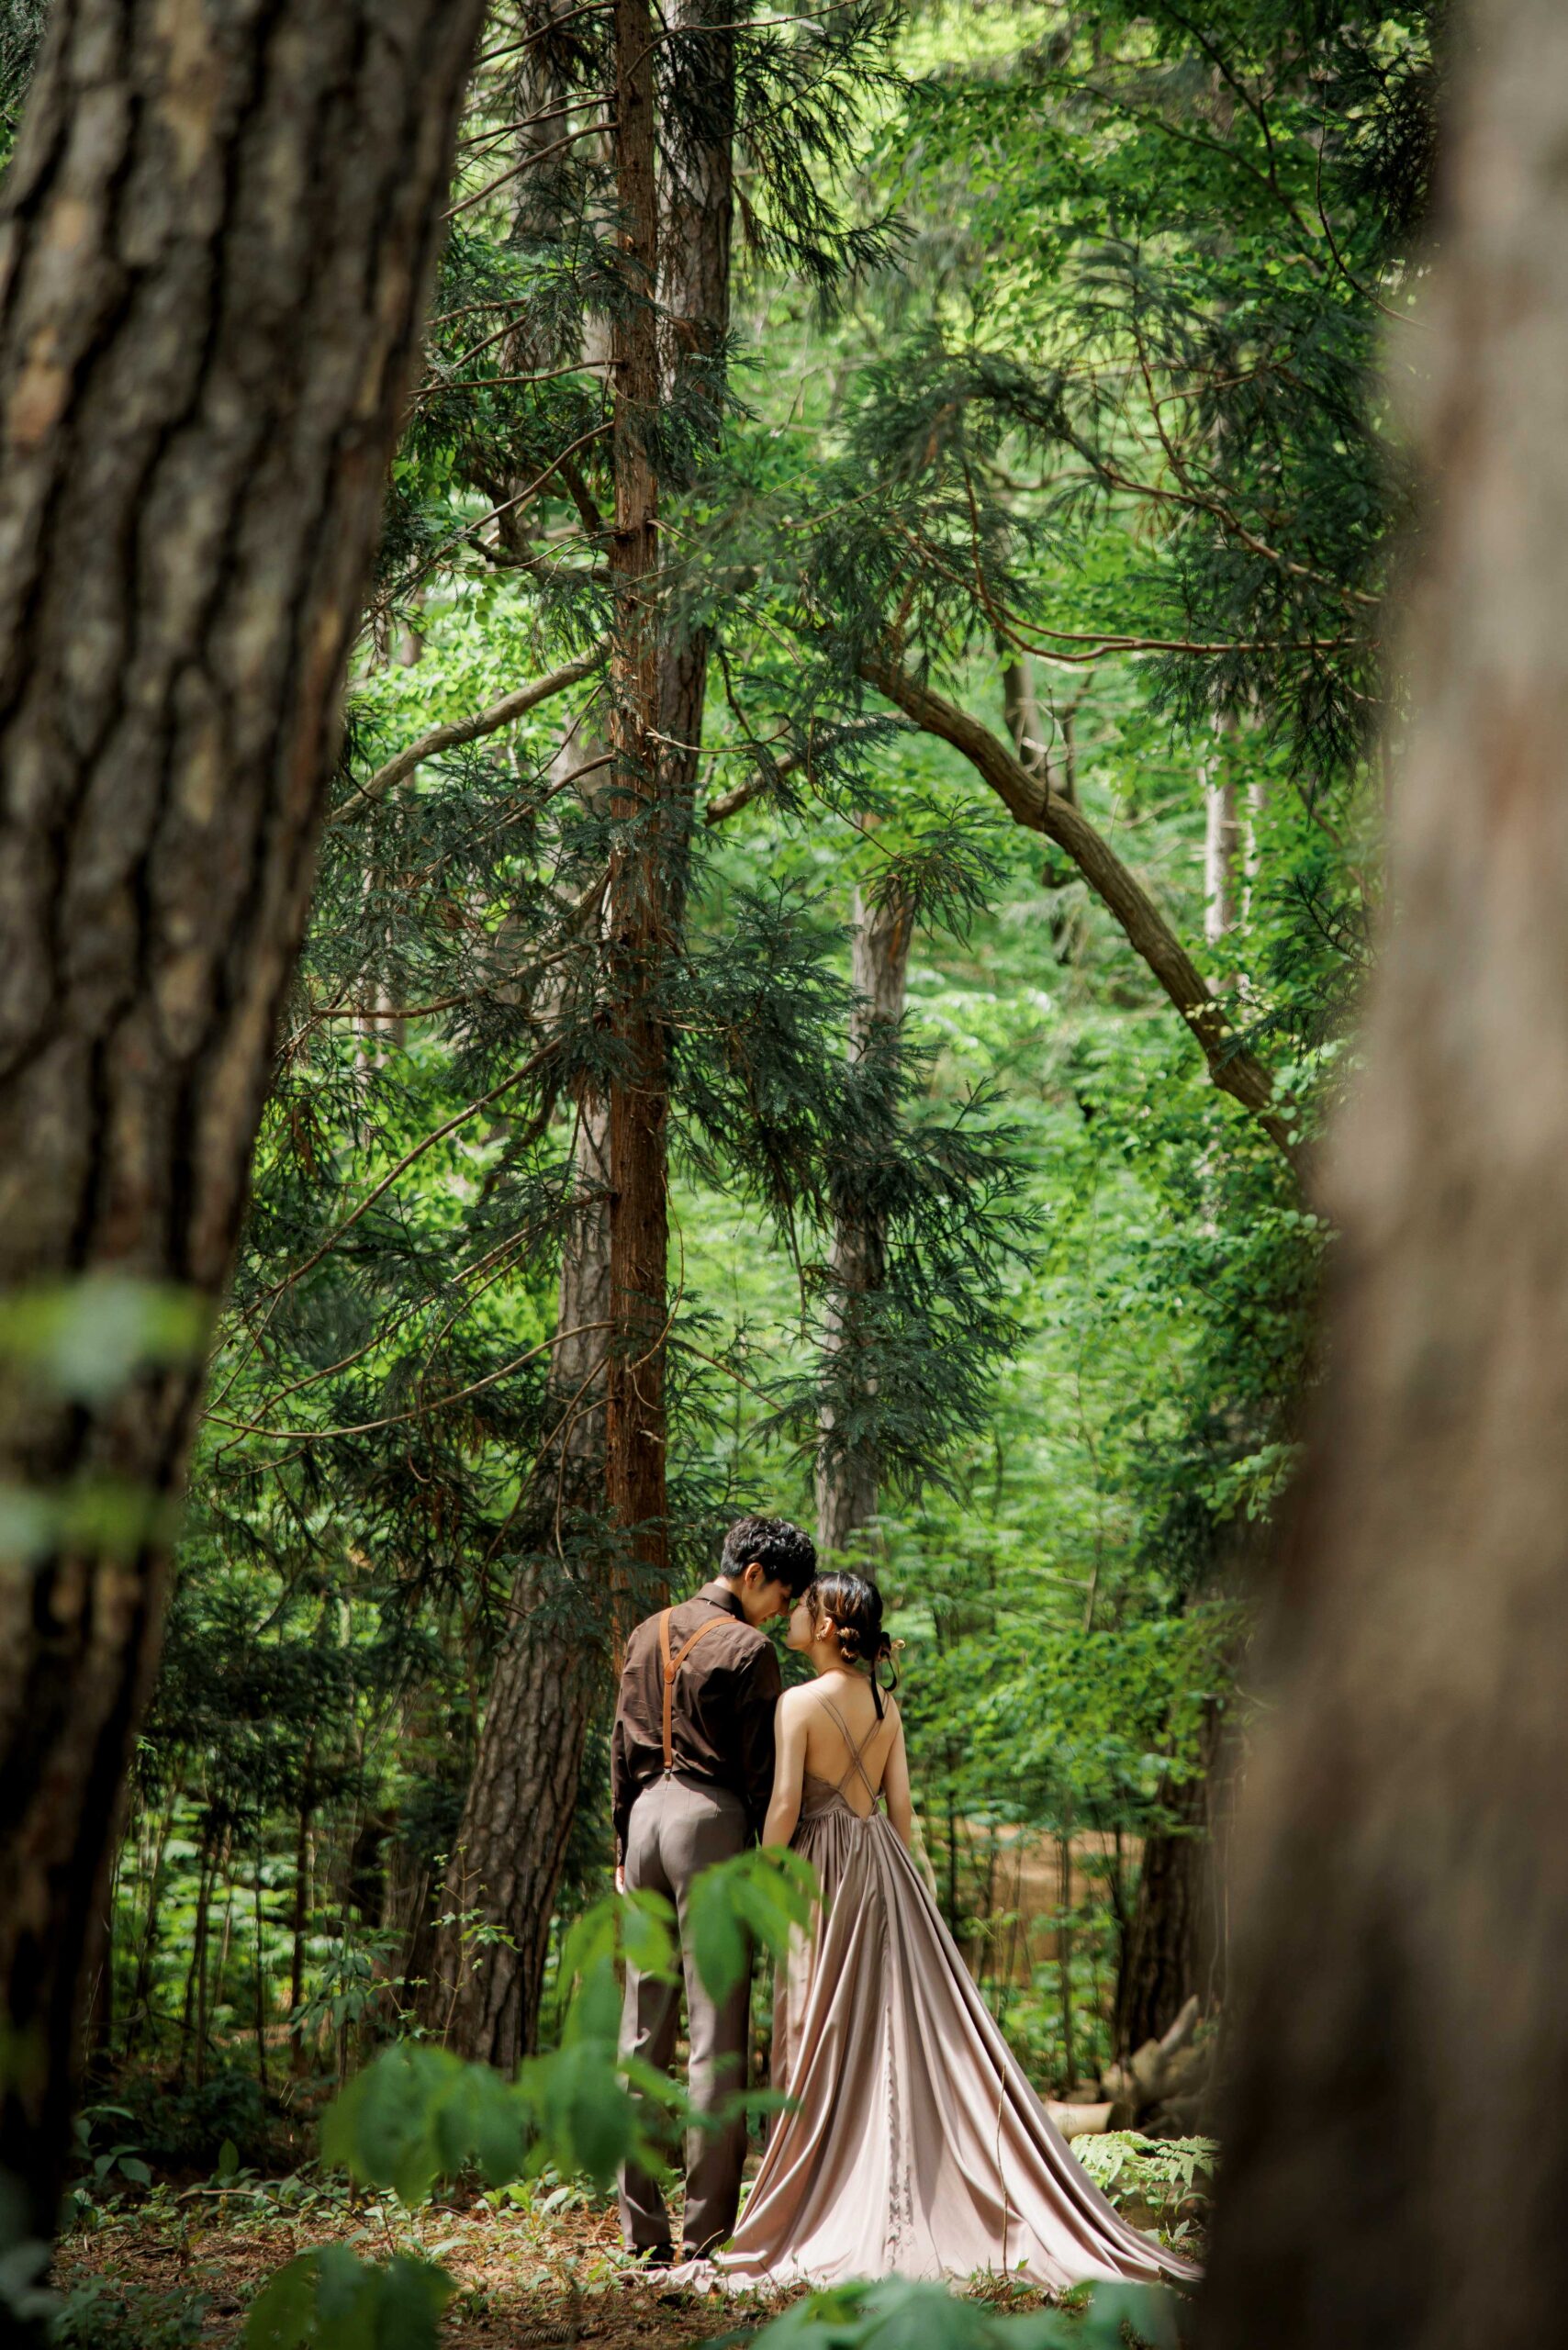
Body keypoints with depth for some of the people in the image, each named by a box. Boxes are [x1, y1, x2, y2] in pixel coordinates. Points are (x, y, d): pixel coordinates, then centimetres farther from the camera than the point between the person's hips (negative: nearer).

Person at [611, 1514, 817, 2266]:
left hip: (647, 1811, 7)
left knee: (642, 2028, 9)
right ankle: (705, 2232, -4)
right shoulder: (746, 1649, -9)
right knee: (717, 2034, -3)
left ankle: (641, 2231, 11)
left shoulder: (648, 1635, 12)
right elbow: (761, 1771, -8)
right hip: (712, 1818, -7)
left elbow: (621, 1750, 15)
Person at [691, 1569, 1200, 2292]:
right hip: (882, 1864, 6)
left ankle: (831, 2225, 2)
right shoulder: (886, 1705, 7)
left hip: (823, 1870, -6)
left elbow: (785, 1803, -14)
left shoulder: (800, 1702, -11)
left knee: (825, 2042, -1)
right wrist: (892, 1877, 16)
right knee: (903, 2027, 7)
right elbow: (901, 1805, 8)